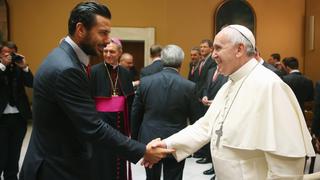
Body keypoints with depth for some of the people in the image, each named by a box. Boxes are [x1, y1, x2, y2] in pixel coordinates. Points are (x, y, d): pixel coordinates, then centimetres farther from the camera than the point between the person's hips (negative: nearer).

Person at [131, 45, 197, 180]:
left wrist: (135, 138, 13)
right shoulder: (189, 86, -12)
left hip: (149, 140, 2)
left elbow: (135, 114, 1)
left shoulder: (145, 81, -7)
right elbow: (193, 116, -2)